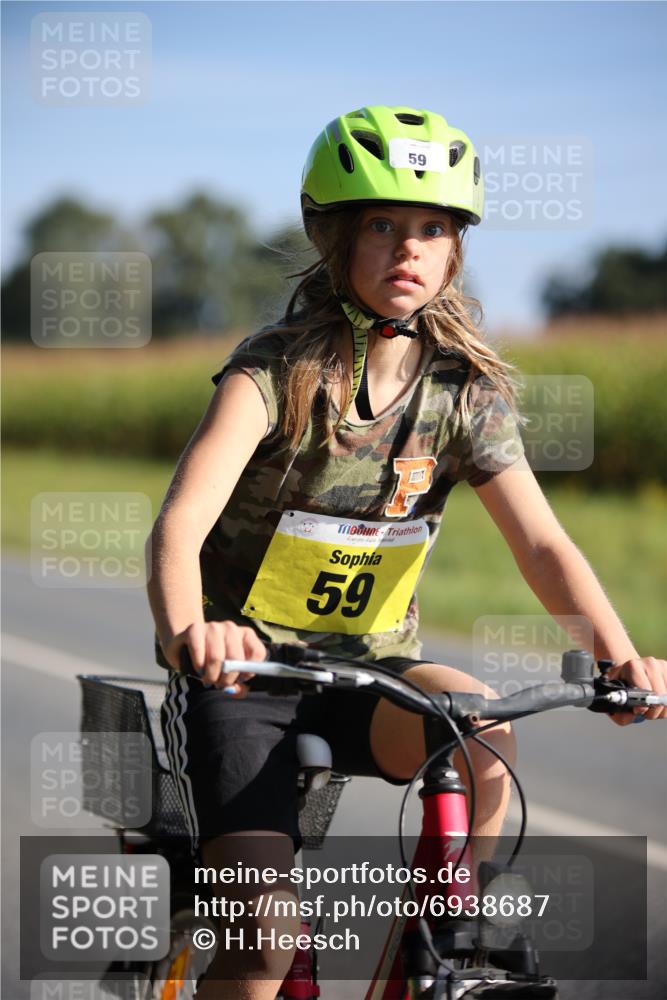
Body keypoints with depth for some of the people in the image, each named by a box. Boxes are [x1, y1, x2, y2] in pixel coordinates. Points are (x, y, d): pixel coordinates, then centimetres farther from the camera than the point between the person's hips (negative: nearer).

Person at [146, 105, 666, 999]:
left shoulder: (466, 390, -4)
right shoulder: (276, 372, -15)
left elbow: (542, 542, -12)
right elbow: (180, 524, -29)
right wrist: (186, 631, -51)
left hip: (370, 669, 3)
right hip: (242, 675, -3)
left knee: (482, 722, -30)